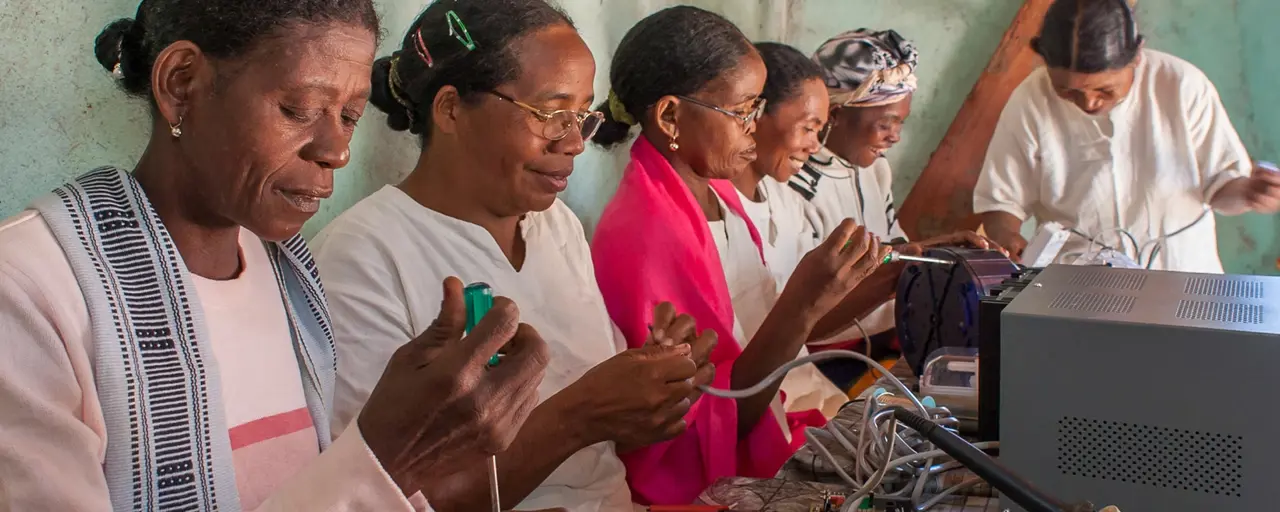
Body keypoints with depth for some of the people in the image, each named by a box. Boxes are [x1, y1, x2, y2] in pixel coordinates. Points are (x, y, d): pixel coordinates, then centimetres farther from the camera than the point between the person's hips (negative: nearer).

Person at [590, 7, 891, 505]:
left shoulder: (714, 191, 3)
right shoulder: (642, 238, -23)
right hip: (704, 488, -8)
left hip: (762, 442, 8)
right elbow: (711, 424, -20)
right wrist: (802, 306, -28)